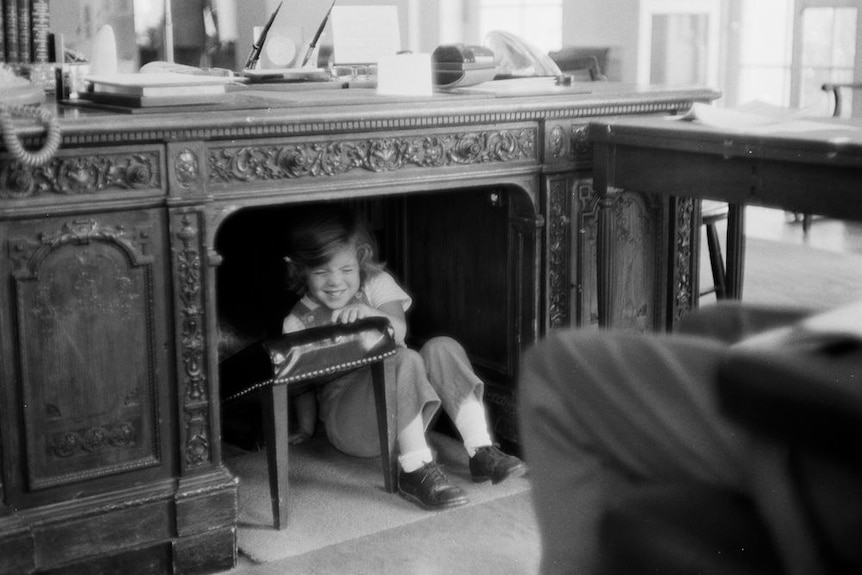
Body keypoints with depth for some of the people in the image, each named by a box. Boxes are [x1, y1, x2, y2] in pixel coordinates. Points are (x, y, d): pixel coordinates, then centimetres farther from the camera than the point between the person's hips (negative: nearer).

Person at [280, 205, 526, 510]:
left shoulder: (377, 284, 5)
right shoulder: (298, 323, 2)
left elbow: (399, 333, -13)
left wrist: (370, 313, -31)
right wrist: (306, 429, 7)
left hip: (402, 411, 4)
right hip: (350, 423, -4)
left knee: (442, 348, -23)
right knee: (404, 361, -32)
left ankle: (481, 451, -26)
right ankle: (415, 470, -34)